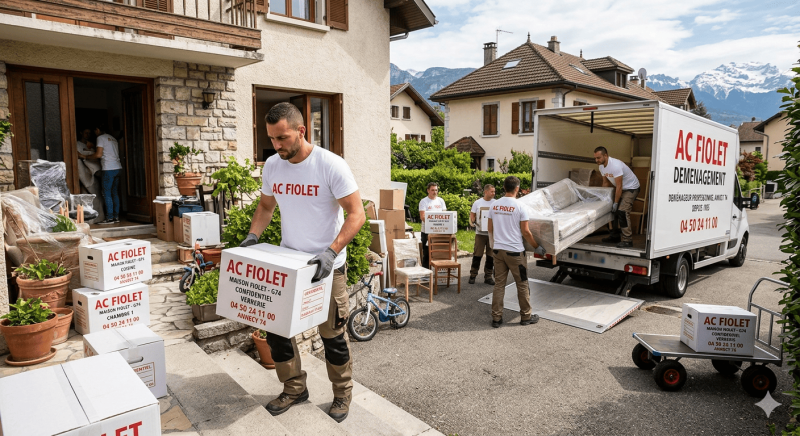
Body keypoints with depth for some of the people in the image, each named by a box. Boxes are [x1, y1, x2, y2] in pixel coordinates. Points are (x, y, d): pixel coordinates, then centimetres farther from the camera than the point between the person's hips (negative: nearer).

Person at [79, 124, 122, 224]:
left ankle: (109, 218, -7)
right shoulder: (112, 138, 21)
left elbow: (98, 154, -11)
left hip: (109, 169, -8)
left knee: (106, 193, -5)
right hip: (118, 168, 8)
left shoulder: (100, 138, -3)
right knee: (114, 193, 10)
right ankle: (116, 217, 9)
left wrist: (85, 157, 2)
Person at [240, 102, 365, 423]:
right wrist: (253, 235, -2)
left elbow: (356, 214, -18)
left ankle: (342, 395, 31)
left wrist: (331, 251, -28)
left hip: (326, 266, -5)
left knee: (332, 335, 7)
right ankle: (294, 389, 33)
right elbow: (266, 206, 15)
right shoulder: (272, 165, 0)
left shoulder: (331, 165, -18)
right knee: (275, 328, 11)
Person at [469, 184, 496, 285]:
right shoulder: (477, 203, 3)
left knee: (491, 256, 6)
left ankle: (488, 277, 16)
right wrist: (472, 222, -11)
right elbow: (472, 215, 8)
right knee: (477, 255, 1)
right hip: (480, 232, -1)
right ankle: (473, 275, 13)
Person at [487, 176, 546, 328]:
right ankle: (526, 317, 21)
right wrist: (537, 247, 4)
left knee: (499, 284, 10)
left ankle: (496, 318, 12)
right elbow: (525, 232, -9)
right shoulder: (519, 206, -11)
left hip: (498, 250, 5)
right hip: (515, 251, -5)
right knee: (522, 285, 10)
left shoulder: (494, 205, 3)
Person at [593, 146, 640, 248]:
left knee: (622, 211, -21)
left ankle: (627, 240, -19)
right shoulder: (602, 166, -4)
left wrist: (615, 203, -25)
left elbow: (619, 187, -29)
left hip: (631, 188, -9)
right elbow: (605, 183, 8)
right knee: (612, 209, 11)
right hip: (620, 188, 9)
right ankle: (615, 235, 23)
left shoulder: (615, 165, -32)